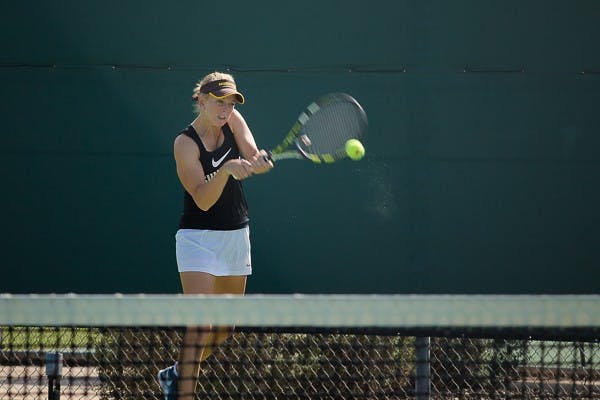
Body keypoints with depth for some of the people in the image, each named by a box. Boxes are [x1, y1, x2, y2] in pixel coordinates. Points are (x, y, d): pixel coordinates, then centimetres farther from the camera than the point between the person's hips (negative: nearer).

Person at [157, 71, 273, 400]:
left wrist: (258, 161, -37)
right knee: (200, 326, -19)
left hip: (236, 237, 7)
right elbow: (203, 200, -23)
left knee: (223, 329, 14)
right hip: (199, 237, -6)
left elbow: (255, 159, -14)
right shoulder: (186, 143, -14)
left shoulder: (233, 121, 1)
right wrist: (226, 170, -40)